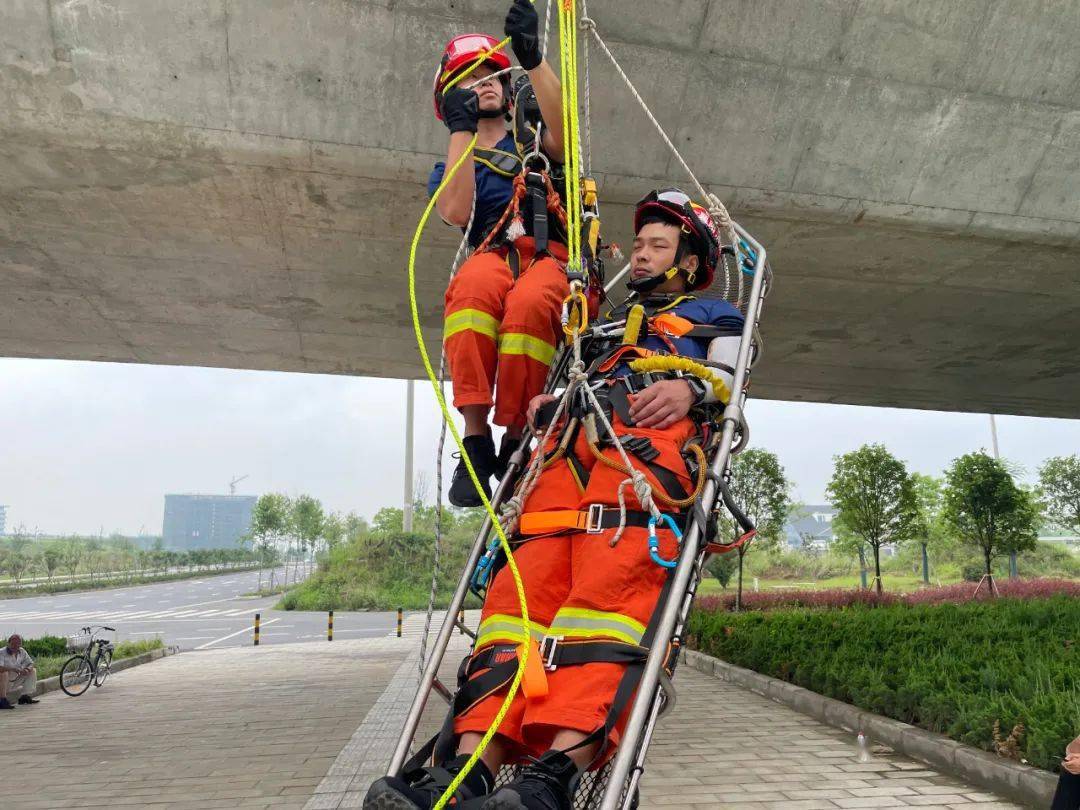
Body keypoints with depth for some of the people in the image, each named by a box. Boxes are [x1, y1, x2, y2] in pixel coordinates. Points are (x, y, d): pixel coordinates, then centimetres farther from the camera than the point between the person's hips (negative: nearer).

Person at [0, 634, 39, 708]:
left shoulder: (22, 652, 1)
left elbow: (31, 664, 3)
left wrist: (27, 669, -19)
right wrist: (13, 669, -42)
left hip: (15, 681, 7)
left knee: (33, 670, 0)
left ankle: (25, 697, -1)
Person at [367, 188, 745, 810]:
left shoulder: (712, 316, 32)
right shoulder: (608, 324, 45)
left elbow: (730, 377, 13)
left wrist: (690, 388, -10)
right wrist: (547, 404, 16)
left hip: (650, 442, -4)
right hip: (571, 445, 4)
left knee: (611, 585, -31)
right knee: (525, 587, -21)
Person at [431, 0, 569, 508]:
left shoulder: (534, 136, 25)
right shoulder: (452, 166, 26)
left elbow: (563, 133, -3)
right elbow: (455, 212, 0)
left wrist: (533, 59, -15)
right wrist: (461, 129, 2)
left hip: (555, 255, 0)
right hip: (495, 254, 1)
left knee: (528, 303, -37)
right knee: (473, 287, -37)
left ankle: (516, 441, -27)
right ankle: (475, 439, -36)